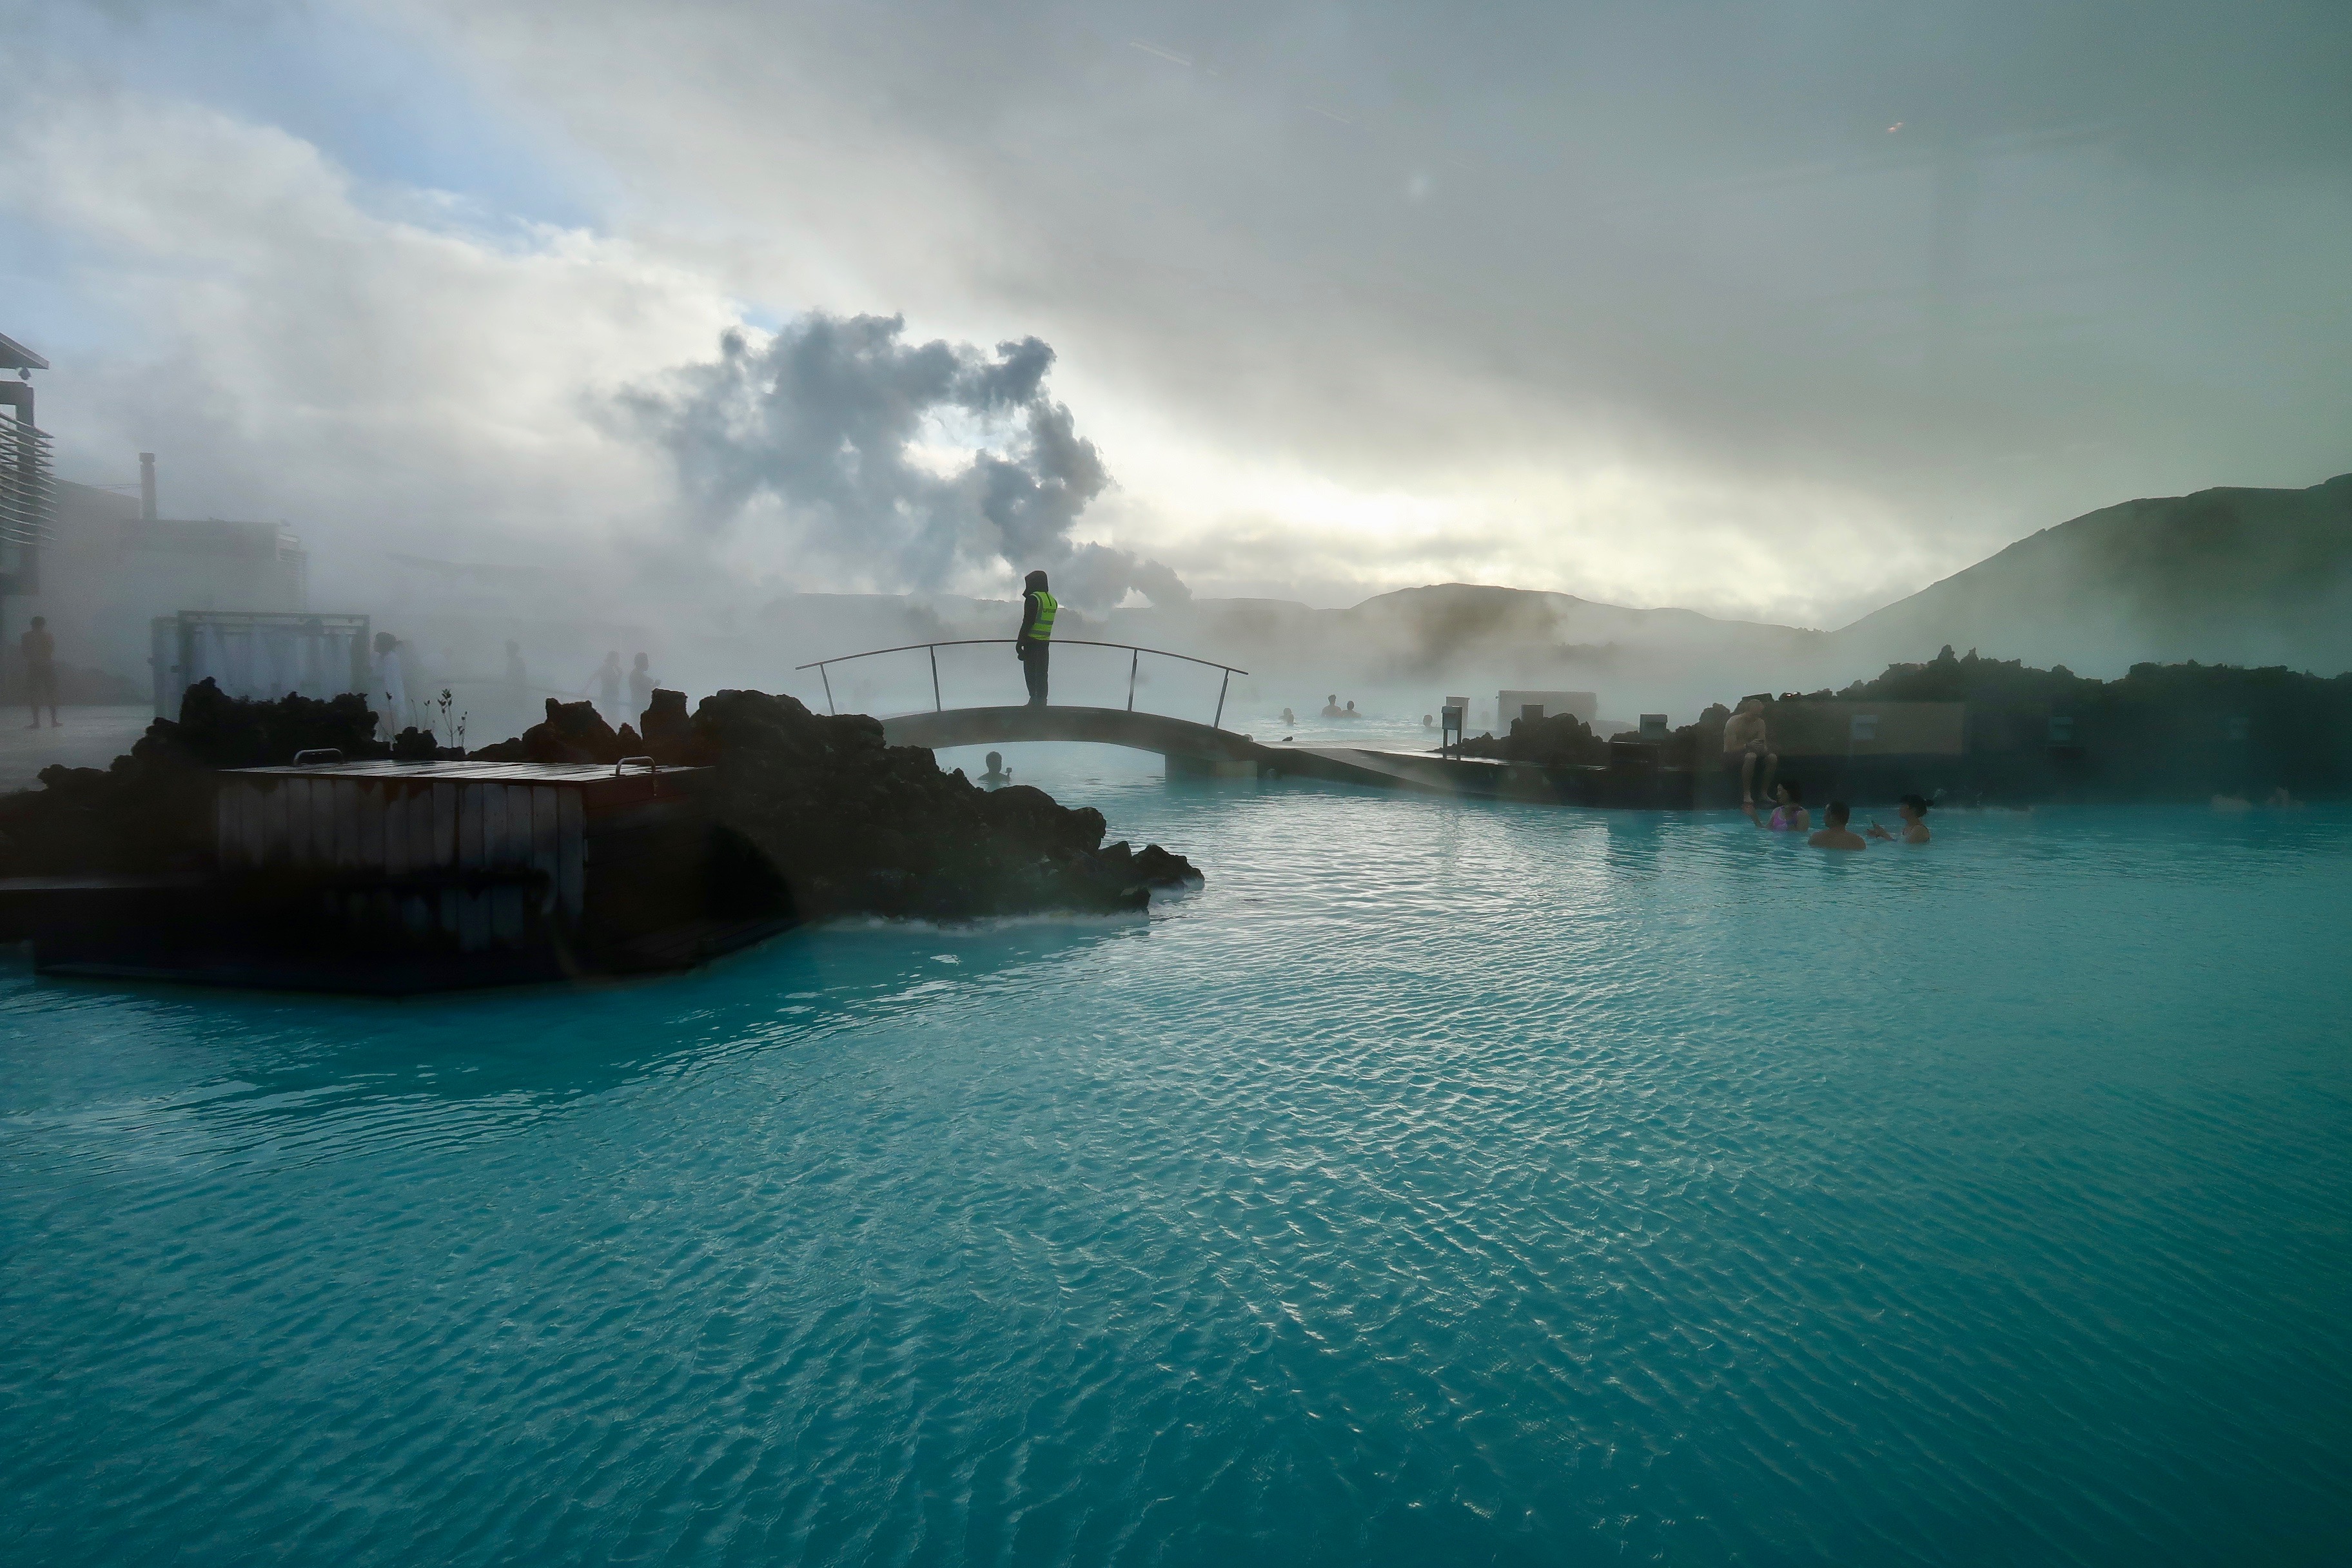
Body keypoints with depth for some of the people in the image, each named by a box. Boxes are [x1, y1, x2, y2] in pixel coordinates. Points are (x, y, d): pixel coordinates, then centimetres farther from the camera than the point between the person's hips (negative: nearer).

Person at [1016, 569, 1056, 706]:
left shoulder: (1033, 599, -11)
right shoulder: (1052, 600, 12)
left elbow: (1028, 622, -14)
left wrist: (1020, 642, -11)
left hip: (1032, 641, -7)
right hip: (1045, 642, 7)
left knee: (1030, 671, -1)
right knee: (1042, 672, 9)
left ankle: (1034, 698, -7)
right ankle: (1042, 699, 7)